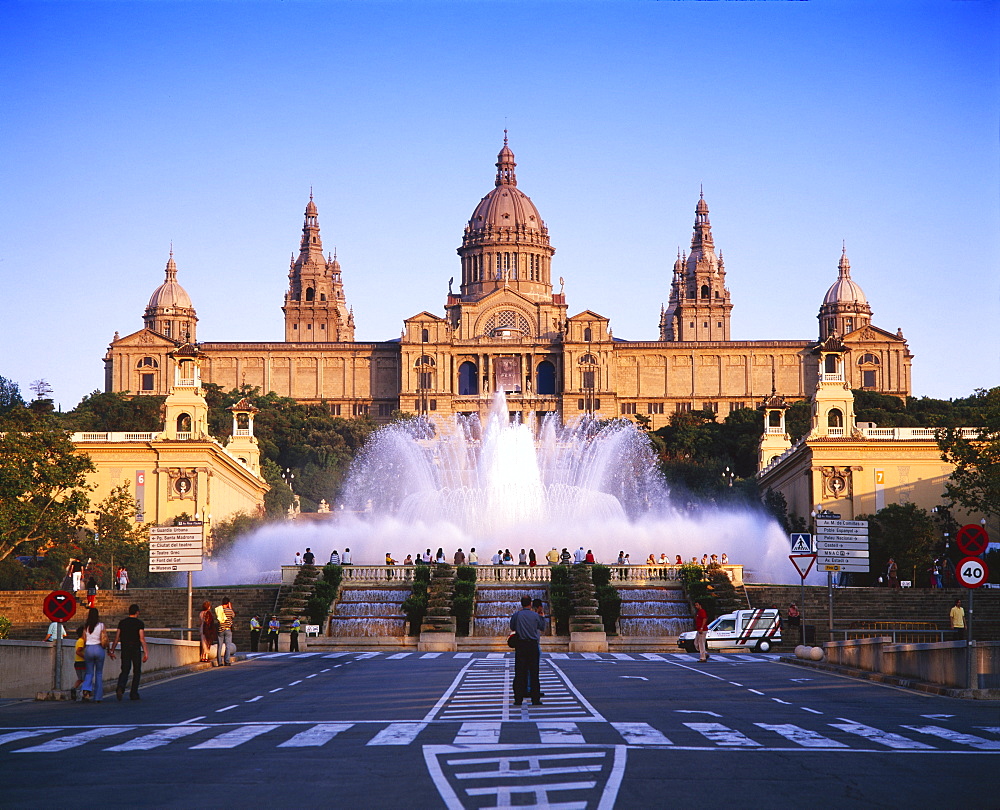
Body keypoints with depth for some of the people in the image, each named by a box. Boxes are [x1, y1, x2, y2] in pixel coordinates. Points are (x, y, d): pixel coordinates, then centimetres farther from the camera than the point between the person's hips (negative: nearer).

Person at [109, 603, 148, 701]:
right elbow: (142, 639, -11)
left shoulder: (122, 622, 7)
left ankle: (120, 688, -24)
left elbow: (117, 638, 6)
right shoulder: (139, 623, -4)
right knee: (137, 672, 10)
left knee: (124, 671, 4)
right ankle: (133, 694, 10)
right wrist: (146, 653, -11)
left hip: (125, 650, 3)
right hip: (136, 650, -3)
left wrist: (112, 650, 11)